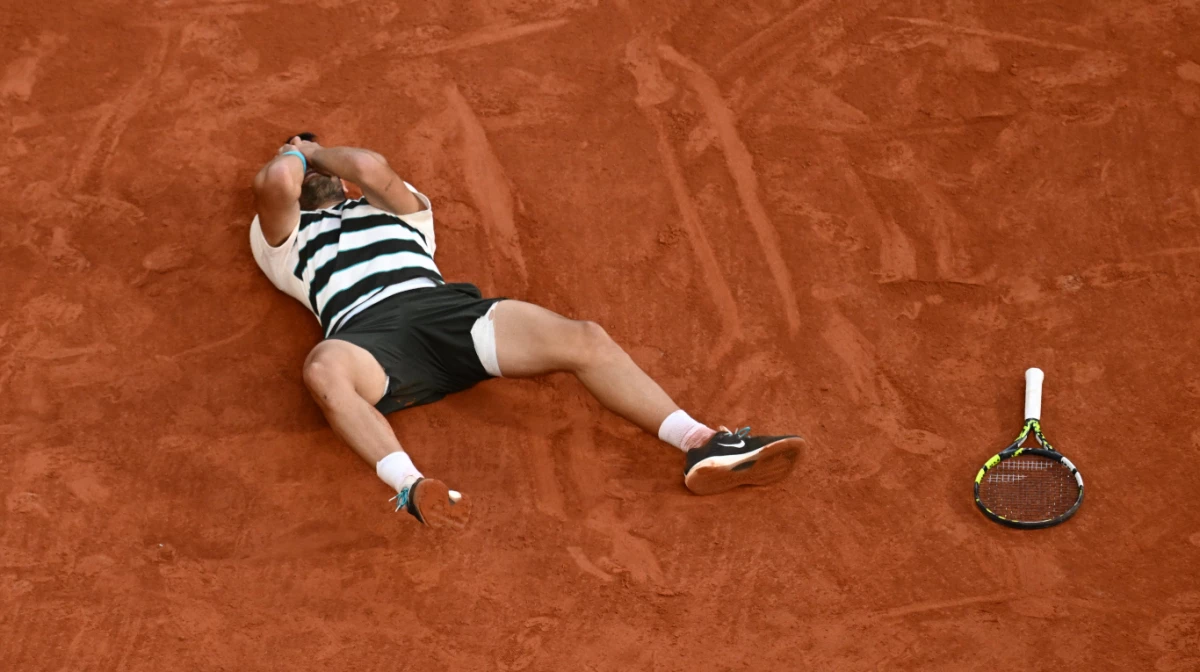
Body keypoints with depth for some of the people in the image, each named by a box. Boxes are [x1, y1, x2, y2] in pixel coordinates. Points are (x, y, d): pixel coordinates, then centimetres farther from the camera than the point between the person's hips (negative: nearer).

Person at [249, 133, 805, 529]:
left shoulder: (392, 207, 38)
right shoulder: (283, 237, 28)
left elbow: (372, 167, 13)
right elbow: (274, 181, 4)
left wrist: (317, 151, 33)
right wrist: (293, 155, 28)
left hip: (445, 307, 3)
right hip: (363, 331, -3)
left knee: (581, 339, -21)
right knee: (323, 369, -42)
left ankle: (701, 446, -32)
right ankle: (410, 487, -62)